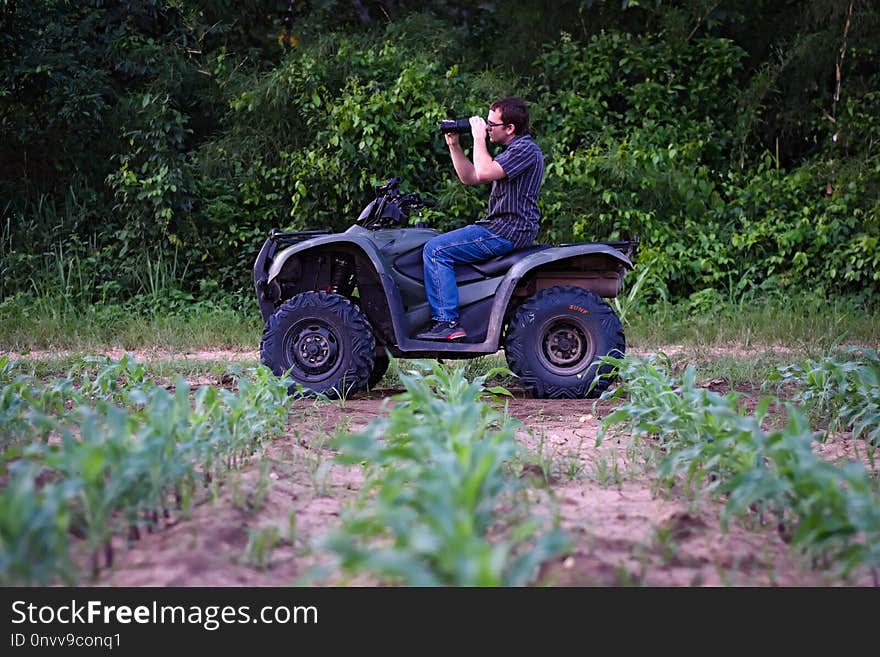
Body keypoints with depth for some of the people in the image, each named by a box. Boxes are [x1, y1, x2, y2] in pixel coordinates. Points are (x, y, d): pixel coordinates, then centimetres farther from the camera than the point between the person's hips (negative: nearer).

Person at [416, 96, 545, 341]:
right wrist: (454, 145, 13)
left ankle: (447, 322, -20)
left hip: (507, 231, -11)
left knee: (436, 250, -16)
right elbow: (470, 178, 23)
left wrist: (479, 137, -14)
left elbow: (484, 173, -26)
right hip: (504, 227, 11)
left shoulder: (526, 149, -13)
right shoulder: (512, 150, 20)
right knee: (437, 245, 22)